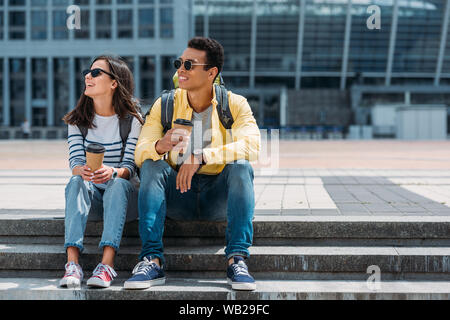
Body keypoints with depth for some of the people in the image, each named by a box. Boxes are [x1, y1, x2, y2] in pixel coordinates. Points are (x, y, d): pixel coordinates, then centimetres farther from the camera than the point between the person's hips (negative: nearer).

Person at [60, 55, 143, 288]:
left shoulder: (132, 120, -2)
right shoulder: (77, 120, 8)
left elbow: (130, 167, -9)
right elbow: (75, 161, -3)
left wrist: (113, 172, -33)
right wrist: (82, 171, -28)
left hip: (123, 198, -2)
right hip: (90, 198, 2)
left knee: (118, 183, -35)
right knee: (76, 182, -31)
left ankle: (107, 264, -47)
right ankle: (72, 263, -45)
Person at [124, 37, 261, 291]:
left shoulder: (235, 104, -5)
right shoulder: (165, 105, 1)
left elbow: (252, 146, -23)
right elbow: (140, 152, -9)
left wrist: (200, 156, -33)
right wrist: (160, 146, -33)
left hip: (218, 197, -2)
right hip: (177, 196, 2)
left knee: (241, 166, -28)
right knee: (152, 165, -23)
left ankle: (237, 259, -30)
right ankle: (153, 260, -30)